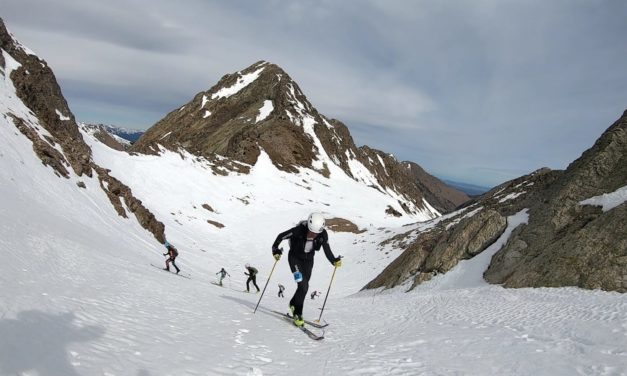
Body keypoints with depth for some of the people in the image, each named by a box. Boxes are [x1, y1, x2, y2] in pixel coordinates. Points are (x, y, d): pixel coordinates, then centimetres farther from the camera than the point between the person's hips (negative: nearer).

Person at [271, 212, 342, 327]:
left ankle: (293, 303, 41)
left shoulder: (323, 234, -21)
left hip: (308, 260, 4)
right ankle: (297, 313, -2)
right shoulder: (299, 230, -30)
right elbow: (281, 236, -18)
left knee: (304, 286, 12)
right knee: (303, 286, -16)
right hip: (295, 258, -4)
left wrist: (334, 261, -25)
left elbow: (327, 250, -11)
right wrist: (276, 250, -22)